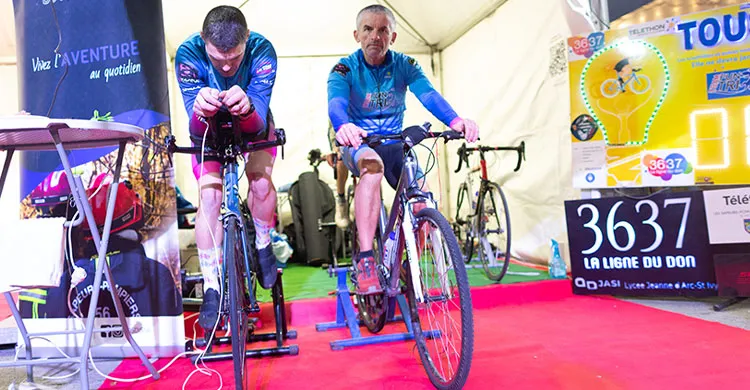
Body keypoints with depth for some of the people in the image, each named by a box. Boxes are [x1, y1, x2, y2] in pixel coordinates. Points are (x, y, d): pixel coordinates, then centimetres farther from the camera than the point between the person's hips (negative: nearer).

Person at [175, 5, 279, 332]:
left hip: (252, 126, 0)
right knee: (209, 196, -16)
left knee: (261, 182, -23)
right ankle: (211, 287, -6)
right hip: (209, 129, 0)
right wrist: (201, 110, -58)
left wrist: (247, 108, -61)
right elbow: (196, 125, -34)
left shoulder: (262, 50, -32)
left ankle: (263, 244, 7)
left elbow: (259, 121, -37)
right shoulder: (188, 53, -31)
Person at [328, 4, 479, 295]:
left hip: (394, 144, 3)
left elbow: (428, 94, -22)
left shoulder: (404, 65, -4)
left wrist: (455, 121, -44)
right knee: (372, 165, -38)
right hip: (358, 144, -3)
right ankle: (365, 261, -38)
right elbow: (336, 103, -30)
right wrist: (343, 126, -55)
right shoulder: (345, 69, -9)